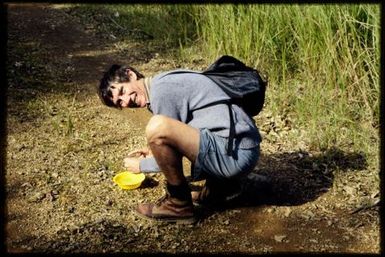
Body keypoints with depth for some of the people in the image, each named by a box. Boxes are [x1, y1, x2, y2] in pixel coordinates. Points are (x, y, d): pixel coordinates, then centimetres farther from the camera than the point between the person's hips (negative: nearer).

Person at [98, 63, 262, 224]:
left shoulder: (161, 90, -11)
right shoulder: (169, 82, 18)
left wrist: (141, 165, 10)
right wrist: (156, 151, 29)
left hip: (236, 155, -11)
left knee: (157, 127, -24)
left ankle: (179, 205, -4)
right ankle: (224, 186, 20)